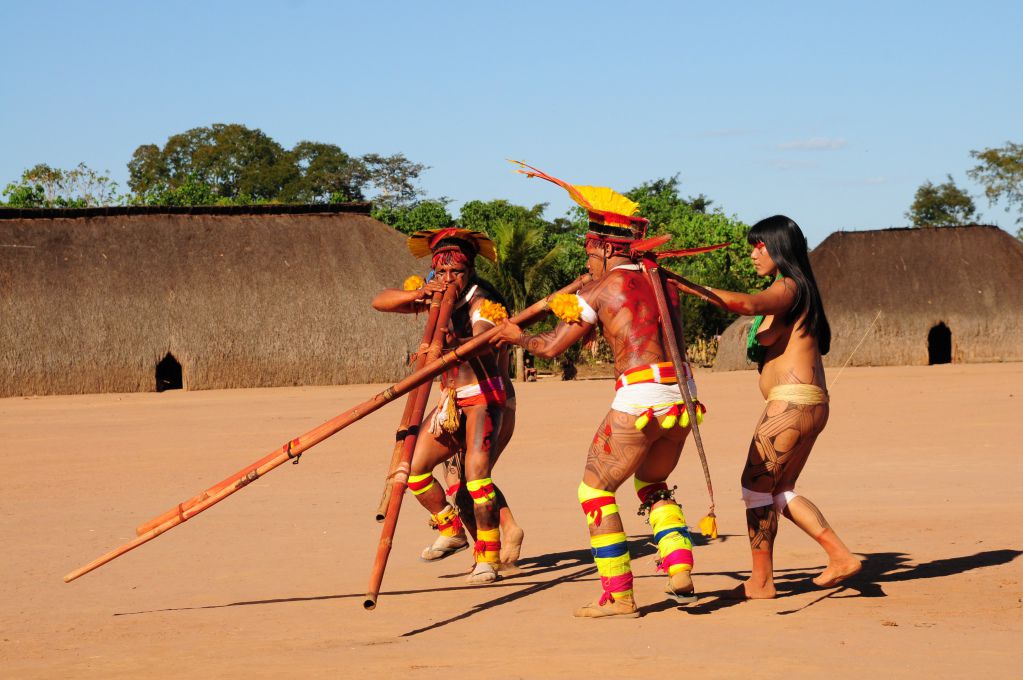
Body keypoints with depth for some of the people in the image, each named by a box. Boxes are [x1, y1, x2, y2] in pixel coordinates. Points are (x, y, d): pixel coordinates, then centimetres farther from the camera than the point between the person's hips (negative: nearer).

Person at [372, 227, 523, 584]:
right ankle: (452, 531, 23)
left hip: (486, 398, -7)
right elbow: (379, 301, -2)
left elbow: (487, 352, -35)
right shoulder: (436, 296, 4)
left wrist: (455, 343, -56)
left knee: (475, 471, -25)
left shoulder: (480, 301, -16)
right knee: (413, 468, 2)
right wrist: (417, 294, -21)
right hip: (452, 399, 8)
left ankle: (488, 557, -17)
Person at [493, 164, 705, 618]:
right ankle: (680, 571, 11)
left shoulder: (599, 290, 0)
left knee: (595, 491, 7)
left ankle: (618, 596, 3)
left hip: (639, 396, -7)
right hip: (679, 396, 7)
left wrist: (517, 337, 26)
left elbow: (550, 347, 7)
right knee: (652, 483, 28)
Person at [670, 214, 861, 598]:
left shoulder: (788, 288, -12)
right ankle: (841, 556, 10)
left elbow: (747, 305, -32)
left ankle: (761, 582, 3)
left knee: (756, 486, -2)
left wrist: (692, 288, -37)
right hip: (809, 404, 10)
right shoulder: (793, 290, 20)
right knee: (780, 491, 16)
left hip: (791, 404, -10)